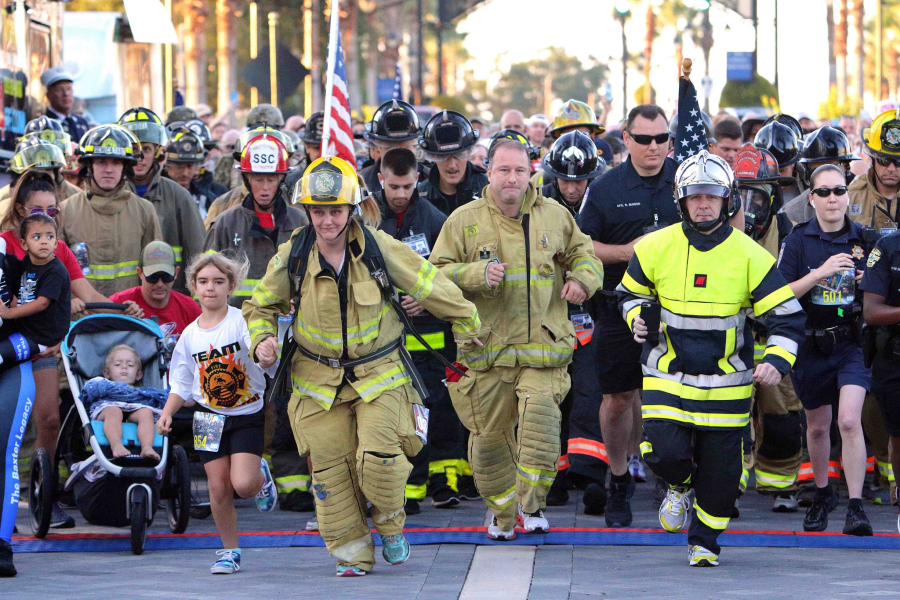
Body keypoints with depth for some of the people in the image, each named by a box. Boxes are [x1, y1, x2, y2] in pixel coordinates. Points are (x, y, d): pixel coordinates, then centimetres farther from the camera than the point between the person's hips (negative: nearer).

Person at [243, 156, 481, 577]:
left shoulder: (378, 248, -12)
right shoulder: (292, 257, -6)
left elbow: (432, 286, 1)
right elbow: (262, 306, 11)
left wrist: (467, 328, 11)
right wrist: (262, 340, -9)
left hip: (380, 373, -2)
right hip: (318, 378, 2)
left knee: (380, 456, -16)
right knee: (330, 467, -1)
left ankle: (389, 526, 12)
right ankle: (352, 553, 13)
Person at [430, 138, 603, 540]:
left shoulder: (555, 216, 8)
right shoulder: (464, 221, 2)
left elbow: (581, 252, 23)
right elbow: (437, 273, 2)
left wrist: (583, 278, 1)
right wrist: (477, 275, -15)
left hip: (543, 346, 0)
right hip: (487, 348, 0)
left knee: (540, 420, -18)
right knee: (489, 434, 6)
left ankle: (532, 503, -4)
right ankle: (501, 513, 25)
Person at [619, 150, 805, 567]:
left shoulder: (749, 256, -6)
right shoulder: (655, 248, -2)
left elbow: (787, 316, -3)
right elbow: (629, 293, 17)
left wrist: (777, 361, -18)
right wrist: (637, 318, -5)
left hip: (727, 383, 0)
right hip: (667, 376, 0)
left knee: (720, 466, 4)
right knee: (664, 451, -15)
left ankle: (705, 541, 25)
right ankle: (680, 485, 21)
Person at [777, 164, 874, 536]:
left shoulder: (864, 239, 1)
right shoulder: (799, 240, -4)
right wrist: (820, 272, -22)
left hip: (852, 342, -1)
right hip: (811, 347, 1)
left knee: (849, 420, -19)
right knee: (818, 426, 16)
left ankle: (855, 507, -17)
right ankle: (822, 494, 39)